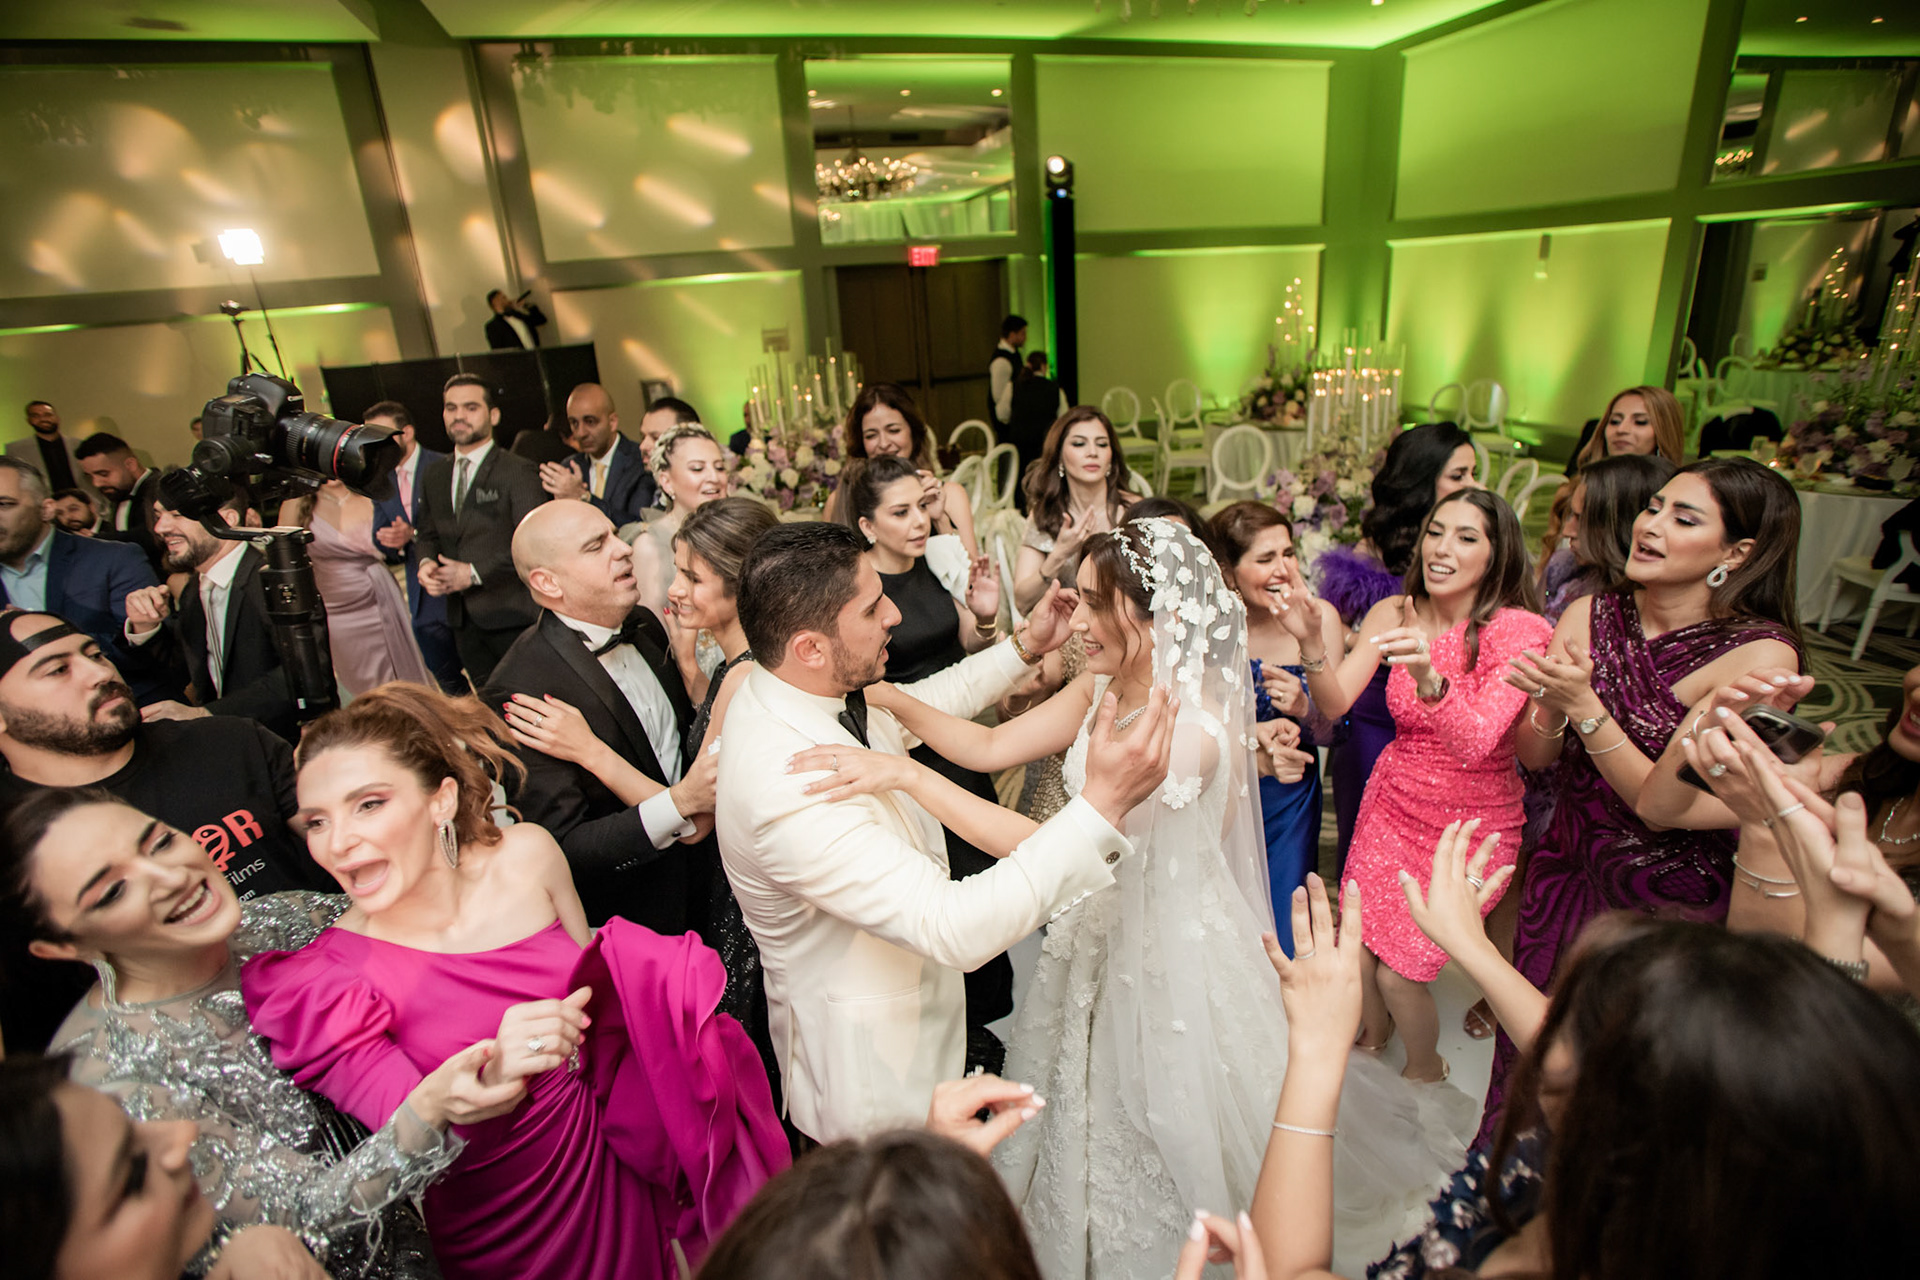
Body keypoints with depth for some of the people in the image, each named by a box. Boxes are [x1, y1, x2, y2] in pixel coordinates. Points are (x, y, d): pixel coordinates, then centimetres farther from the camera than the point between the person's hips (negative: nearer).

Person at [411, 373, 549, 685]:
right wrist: (426, 563, -1)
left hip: (511, 614, -6)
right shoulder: (435, 474, 14)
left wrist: (474, 573, -18)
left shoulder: (518, 471, -7)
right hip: (463, 617, 6)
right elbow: (428, 533, 21)